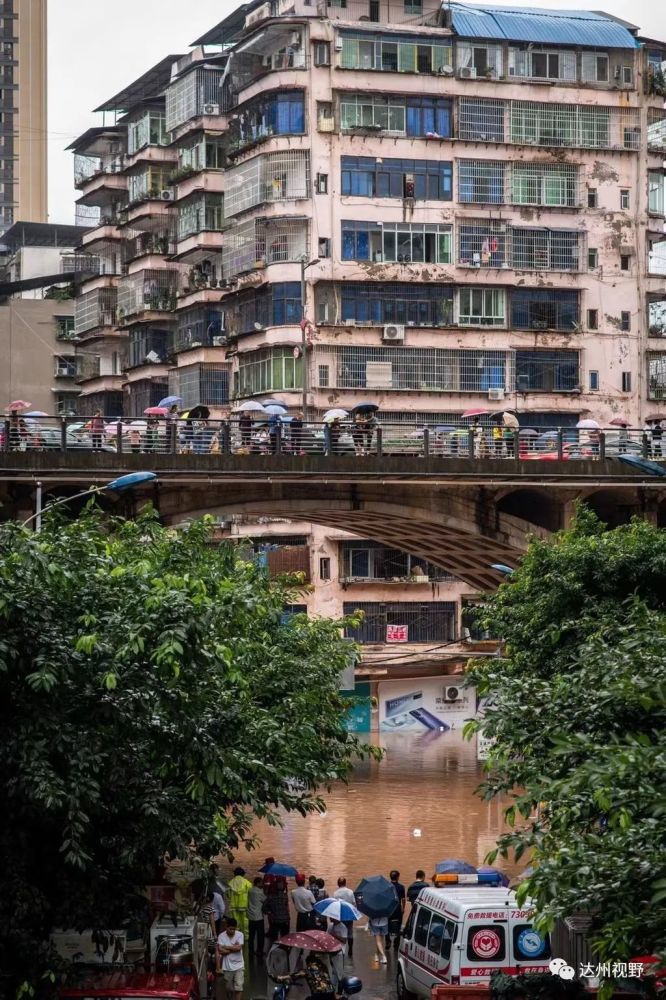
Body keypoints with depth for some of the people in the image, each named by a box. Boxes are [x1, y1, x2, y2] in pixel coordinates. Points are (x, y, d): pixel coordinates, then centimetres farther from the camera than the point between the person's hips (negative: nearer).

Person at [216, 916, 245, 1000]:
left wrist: (226, 947, -12)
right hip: (227, 967, 1)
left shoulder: (240, 934, -7)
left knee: (238, 987, -9)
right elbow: (221, 951, -18)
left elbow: (239, 948, -19)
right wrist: (233, 948, -16)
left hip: (238, 965, -1)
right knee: (229, 988, 13)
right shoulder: (221, 936, -9)